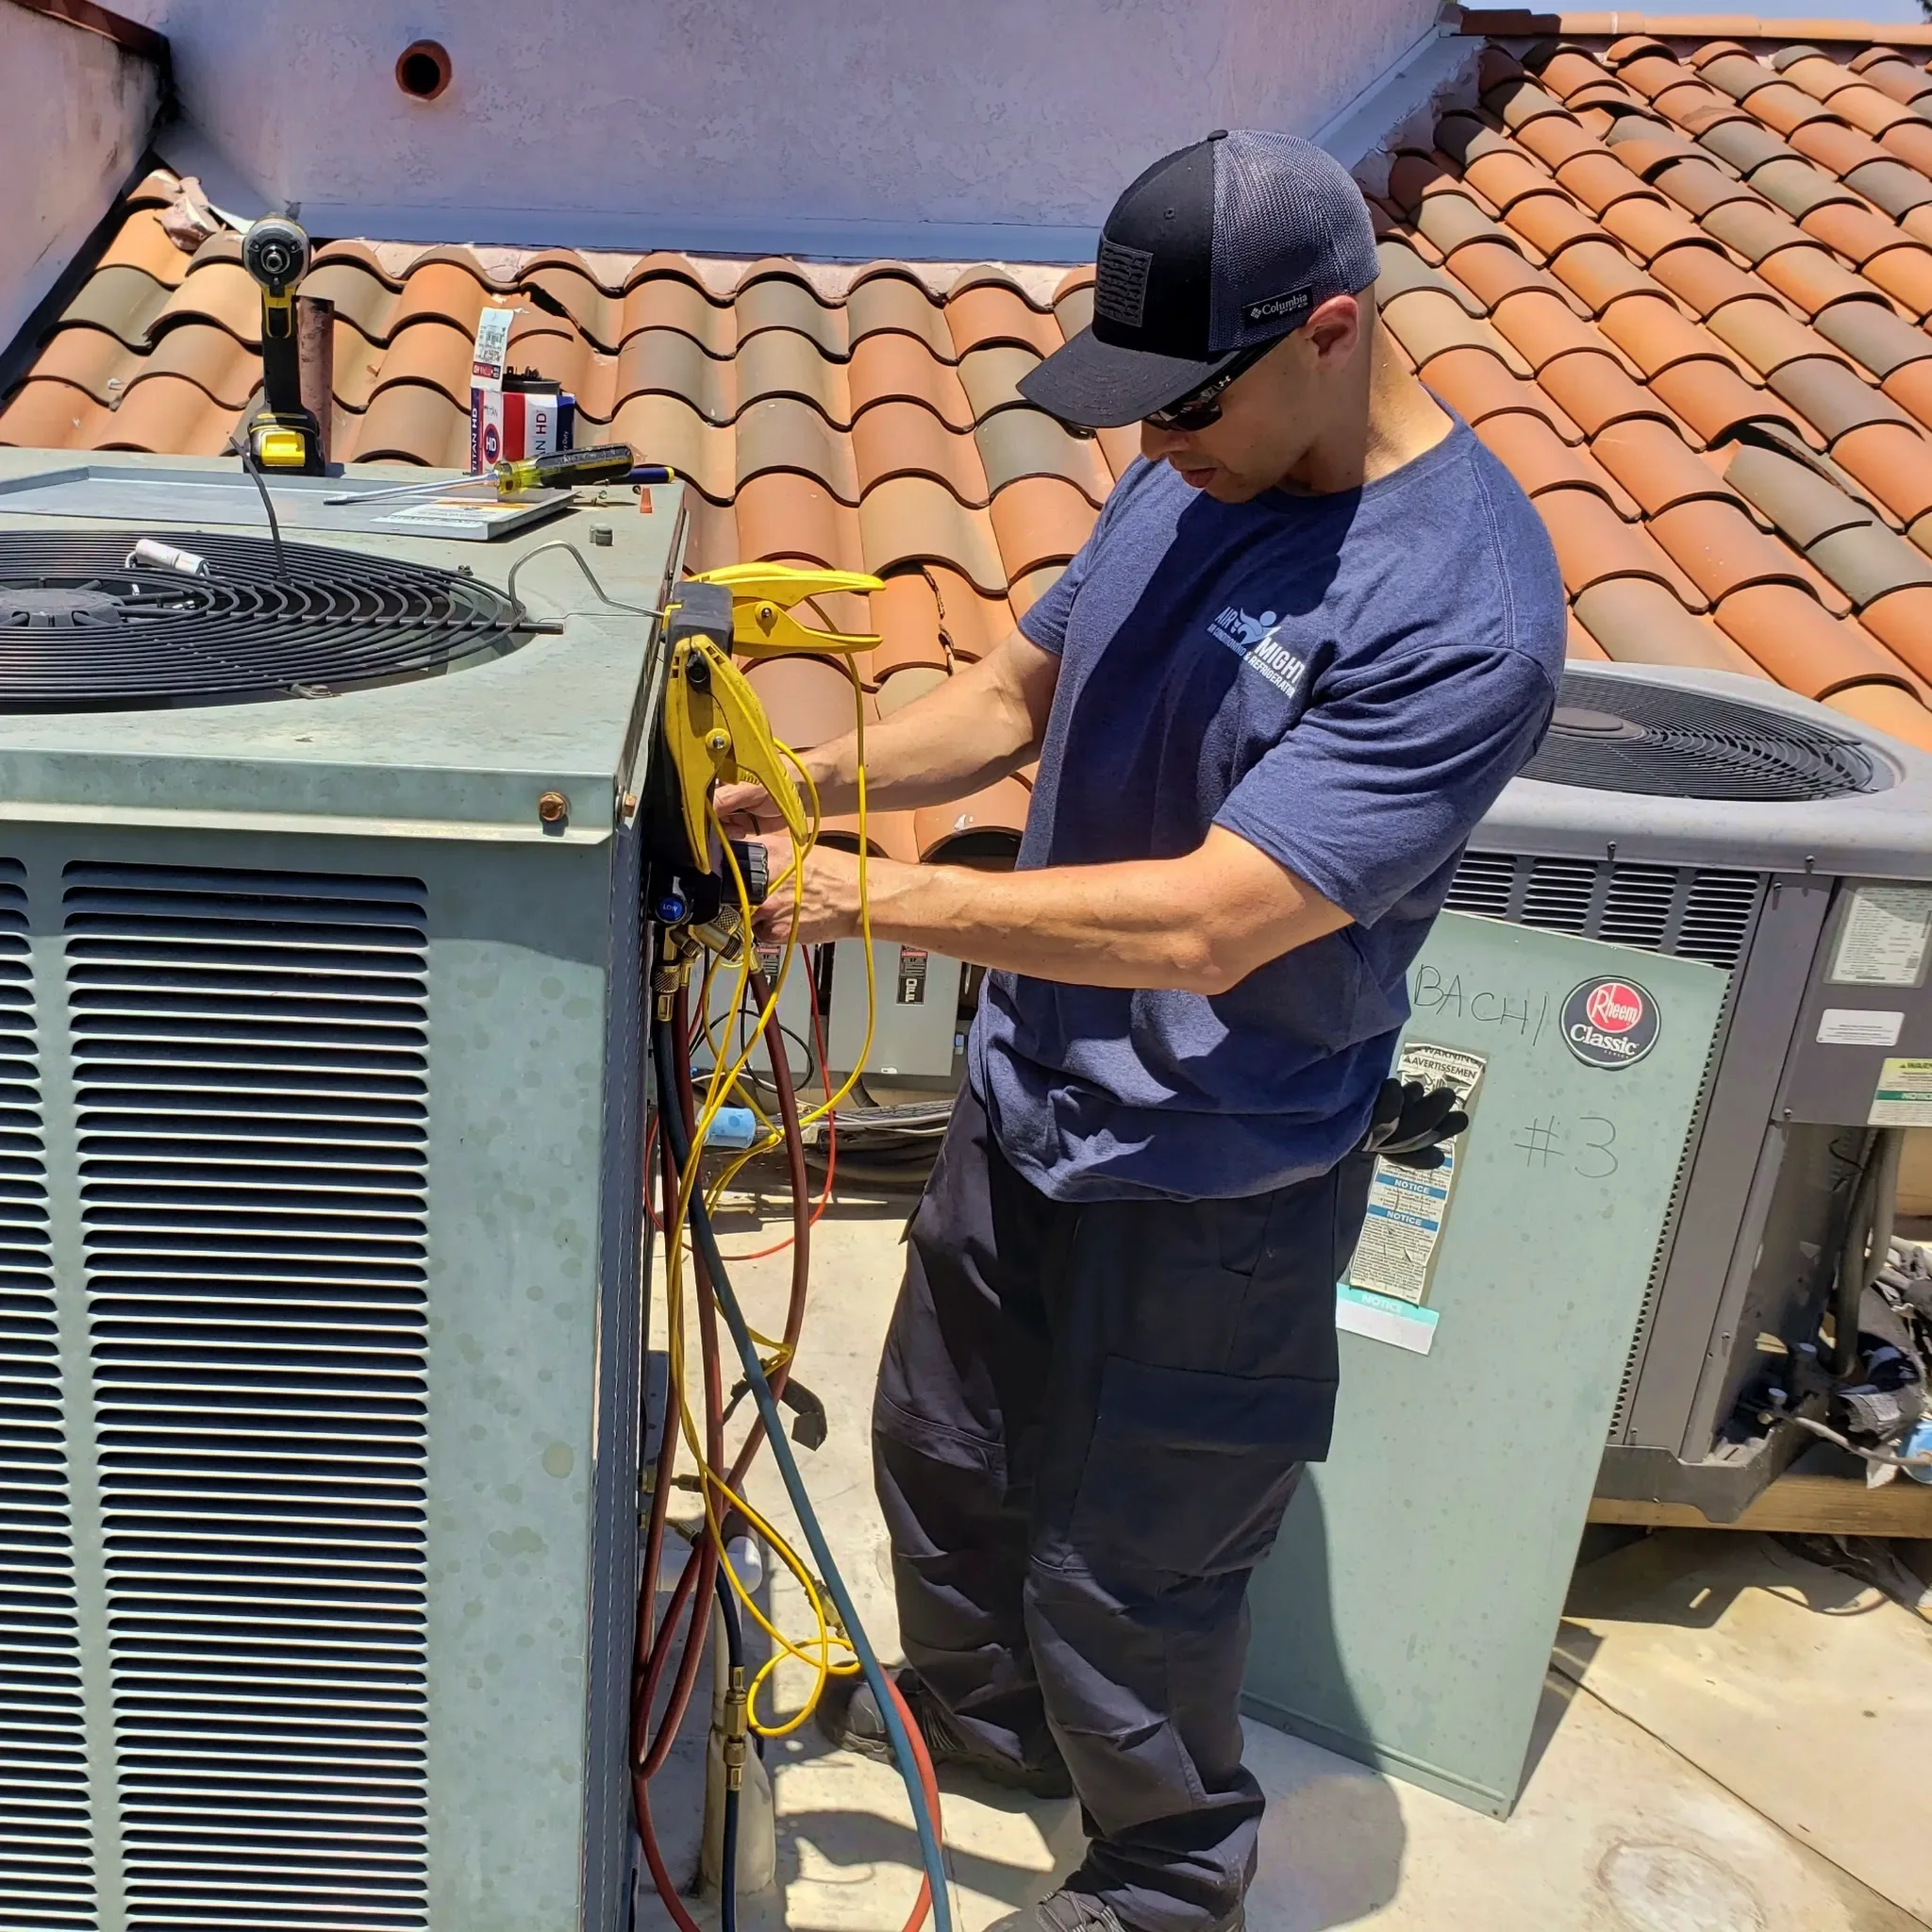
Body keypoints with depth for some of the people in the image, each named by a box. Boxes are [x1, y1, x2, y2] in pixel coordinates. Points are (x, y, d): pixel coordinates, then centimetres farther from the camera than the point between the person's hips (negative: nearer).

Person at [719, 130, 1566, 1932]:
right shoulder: (1193, 479, -2)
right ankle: (973, 1713, 57)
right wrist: (796, 785, -5)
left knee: (1120, 1572, 12)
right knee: (938, 1441, 27)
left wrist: (875, 893, -27)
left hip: (1208, 1185, -8)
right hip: (1025, 1100, 8)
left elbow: (1205, 920, -32)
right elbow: (1018, 695, 8)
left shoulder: (1462, 613, -28)